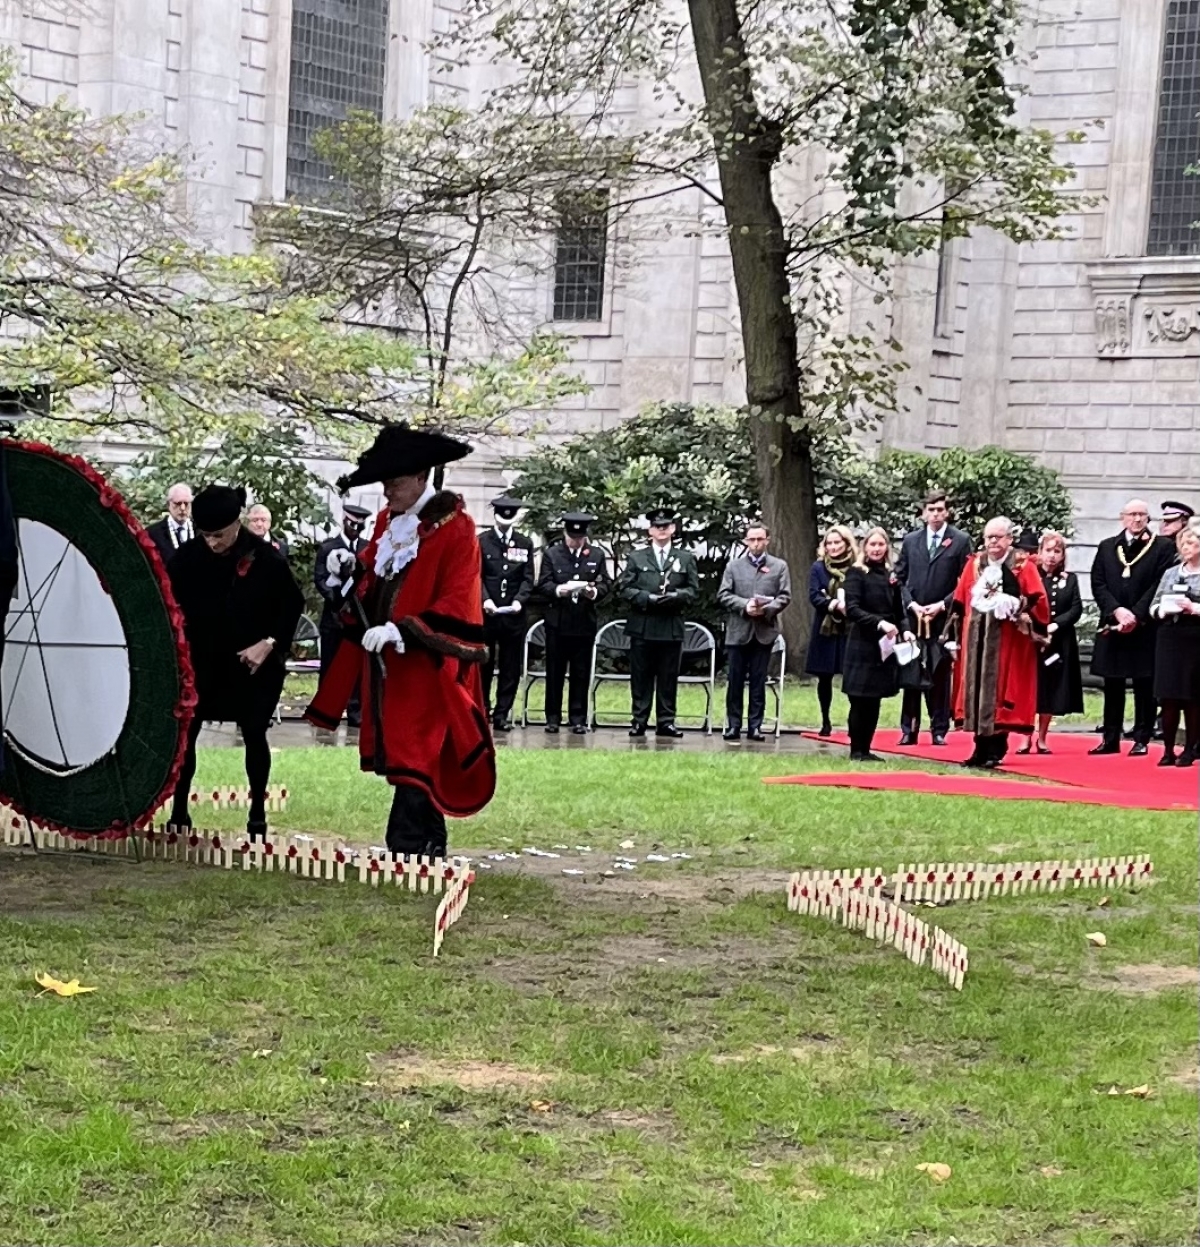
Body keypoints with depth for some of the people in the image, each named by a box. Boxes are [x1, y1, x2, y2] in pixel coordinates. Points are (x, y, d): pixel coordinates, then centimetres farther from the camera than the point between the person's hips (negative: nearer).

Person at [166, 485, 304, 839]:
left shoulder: (265, 558, -14)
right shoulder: (187, 557, -9)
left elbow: (293, 604, -5)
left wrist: (269, 644, -13)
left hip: (253, 663, -2)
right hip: (201, 661, 2)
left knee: (254, 734, 4)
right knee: (184, 733, 1)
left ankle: (258, 814, 15)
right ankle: (179, 812, 10)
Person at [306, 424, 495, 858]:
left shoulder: (454, 527, -10)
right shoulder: (387, 522, 13)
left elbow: (456, 604, -16)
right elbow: (371, 578, 22)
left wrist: (402, 630, -24)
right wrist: (357, 573, 0)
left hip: (427, 664, -7)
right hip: (385, 662, 7)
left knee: (415, 758, -12)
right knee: (398, 754, 10)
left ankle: (406, 851, -14)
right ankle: (430, 850, 19)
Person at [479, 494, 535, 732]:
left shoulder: (524, 544, 10)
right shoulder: (482, 541, 4)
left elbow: (528, 578, 7)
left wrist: (519, 600, -10)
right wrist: (485, 599, -15)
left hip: (514, 615, 2)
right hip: (487, 613, -2)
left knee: (510, 668, 3)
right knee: (483, 665, 2)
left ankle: (502, 714, 8)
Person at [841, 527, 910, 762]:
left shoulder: (890, 576, 13)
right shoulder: (856, 573, -4)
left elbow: (898, 613, 17)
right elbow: (852, 609, -15)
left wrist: (903, 630, -2)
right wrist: (879, 623, -26)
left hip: (884, 646, 5)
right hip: (862, 645, -5)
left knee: (874, 701, 7)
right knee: (860, 700, -3)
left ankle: (866, 749, 13)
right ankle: (856, 750, 3)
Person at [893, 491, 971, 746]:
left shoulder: (960, 541, 2)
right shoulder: (910, 541, 11)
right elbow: (900, 579, 11)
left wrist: (942, 605, -9)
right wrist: (912, 605, -4)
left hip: (943, 618, -2)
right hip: (913, 617, 2)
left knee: (941, 675, 1)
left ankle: (939, 730, 7)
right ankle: (909, 730, 7)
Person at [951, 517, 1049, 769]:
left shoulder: (1024, 567, -1)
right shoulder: (974, 565, 12)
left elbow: (1038, 602, -5)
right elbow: (960, 602, 13)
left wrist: (1017, 607, -20)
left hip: (1007, 642, -4)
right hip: (977, 640, 4)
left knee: (1000, 691, -4)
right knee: (977, 689, 4)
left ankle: (996, 749, 1)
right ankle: (981, 748, 11)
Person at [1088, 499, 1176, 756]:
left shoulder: (1163, 547, 1)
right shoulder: (1106, 547, 11)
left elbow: (1160, 585, -6)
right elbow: (1098, 584, 4)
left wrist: (1136, 615, -13)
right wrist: (1117, 610, -11)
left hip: (1145, 627, -3)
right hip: (1112, 626, 3)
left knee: (1144, 685, 1)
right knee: (1112, 686, 7)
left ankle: (1142, 740, 6)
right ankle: (1110, 739, 14)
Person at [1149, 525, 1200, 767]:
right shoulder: (1170, 573, 13)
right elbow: (1154, 606, 13)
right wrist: (1164, 609, -7)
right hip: (1169, 638, 4)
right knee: (1168, 696, 3)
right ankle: (1168, 749, 8)